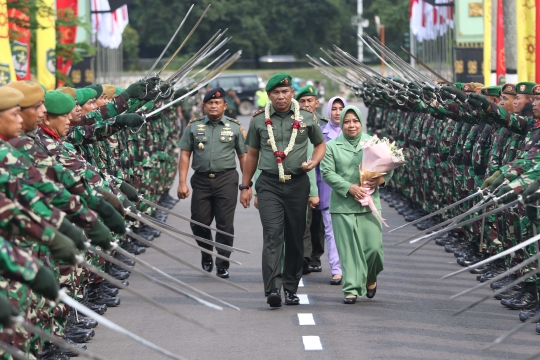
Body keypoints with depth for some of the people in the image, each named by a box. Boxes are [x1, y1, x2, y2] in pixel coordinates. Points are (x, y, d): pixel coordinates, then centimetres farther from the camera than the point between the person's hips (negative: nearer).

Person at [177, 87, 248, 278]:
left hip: (226, 180, -1)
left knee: (225, 224, -3)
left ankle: (222, 266, 6)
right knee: (199, 223, 2)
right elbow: (185, 155, 5)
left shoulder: (235, 127, 7)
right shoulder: (194, 126, 8)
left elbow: (244, 156, 7)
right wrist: (182, 182, -3)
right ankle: (206, 256, 28)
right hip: (201, 180, 1)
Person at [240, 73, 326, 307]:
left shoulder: (306, 118, 5)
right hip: (269, 184, -1)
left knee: (295, 237, 7)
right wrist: (245, 186, 13)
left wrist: (314, 162, -3)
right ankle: (272, 289, -23)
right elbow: (252, 154, 14)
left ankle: (291, 288, 18)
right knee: (272, 235, -15)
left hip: (298, 184, 1)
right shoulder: (259, 120, 6)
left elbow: (320, 144, 18)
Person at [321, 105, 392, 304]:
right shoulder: (332, 146, 6)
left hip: (370, 204, 1)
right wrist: (350, 188, -13)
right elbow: (327, 173, -1)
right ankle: (351, 289, 4)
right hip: (342, 205, -1)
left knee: (373, 246, -4)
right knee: (348, 249, -2)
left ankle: (370, 278, 25)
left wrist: (380, 179, -11)